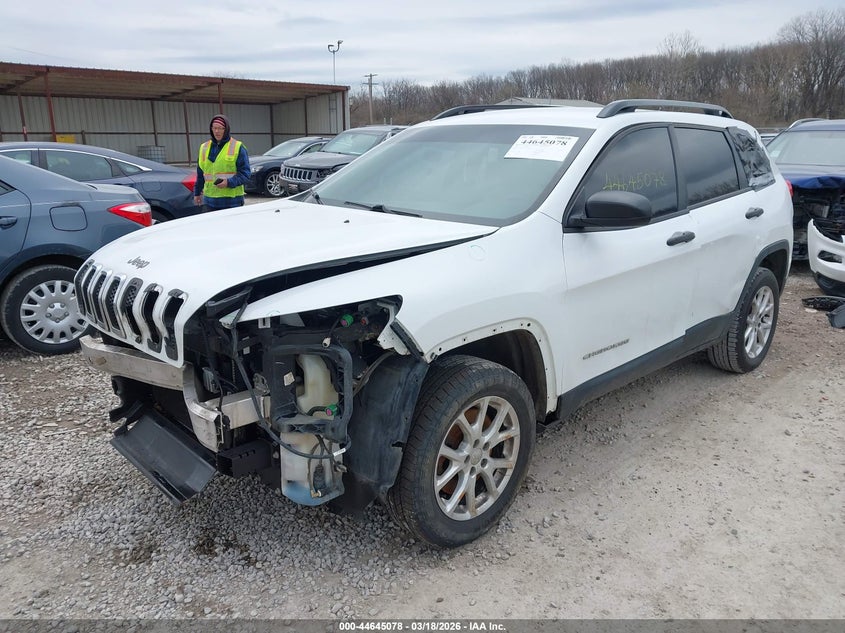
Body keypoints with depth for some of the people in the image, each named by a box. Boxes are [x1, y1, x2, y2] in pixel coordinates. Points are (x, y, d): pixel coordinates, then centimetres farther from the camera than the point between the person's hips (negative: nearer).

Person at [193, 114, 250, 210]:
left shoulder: (237, 147, -1)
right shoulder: (204, 147, 15)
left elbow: (245, 174, -5)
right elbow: (200, 174, 22)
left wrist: (229, 182, -19)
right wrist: (197, 192, 23)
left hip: (232, 200, -5)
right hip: (210, 200, 5)